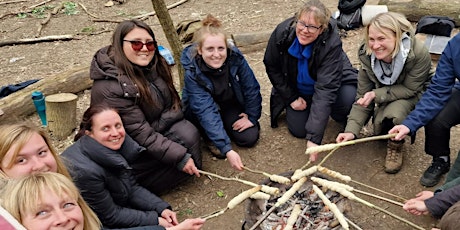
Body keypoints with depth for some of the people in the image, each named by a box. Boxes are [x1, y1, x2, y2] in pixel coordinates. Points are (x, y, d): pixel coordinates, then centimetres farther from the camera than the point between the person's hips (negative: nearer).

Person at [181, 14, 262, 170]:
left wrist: (252, 117, -7)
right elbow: (206, 111, -42)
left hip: (231, 105, 3)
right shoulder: (193, 72, -35)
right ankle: (210, 139, -5)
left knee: (250, 137, -11)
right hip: (199, 111, -2)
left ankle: (225, 124, 18)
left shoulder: (236, 58, -28)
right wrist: (227, 149, -50)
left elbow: (252, 88, -13)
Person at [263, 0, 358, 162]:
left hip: (330, 82, -2)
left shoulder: (331, 43, -35)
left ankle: (345, 122, 5)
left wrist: (314, 137, -45)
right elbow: (272, 67, -9)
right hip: (296, 88, 2)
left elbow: (325, 89, -40)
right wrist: (291, 98, -12)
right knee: (298, 130, -9)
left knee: (349, 98, -31)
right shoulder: (282, 32, -27)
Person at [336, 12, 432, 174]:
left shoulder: (418, 53, -33)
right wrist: (351, 130, -26)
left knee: (394, 114, -33)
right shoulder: (367, 54, -20)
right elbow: (362, 97, -15)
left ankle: (396, 147, -3)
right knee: (379, 129, -19)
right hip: (387, 94, 4)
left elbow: (410, 89, -22)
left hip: (415, 94, -4)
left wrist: (377, 94, -34)